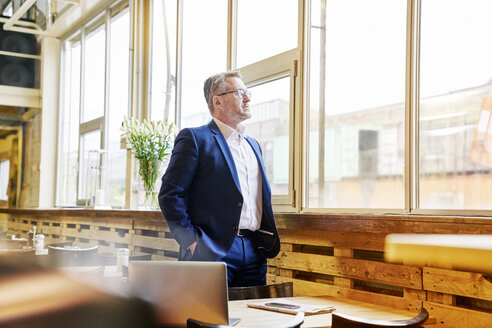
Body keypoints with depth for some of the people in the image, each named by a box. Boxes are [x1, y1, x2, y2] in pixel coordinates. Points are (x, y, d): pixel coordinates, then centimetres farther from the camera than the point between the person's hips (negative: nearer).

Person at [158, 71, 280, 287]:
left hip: (254, 252, 7)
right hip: (213, 252, -7)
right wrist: (192, 241, -14)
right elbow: (170, 194, -9)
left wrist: (267, 241, 14)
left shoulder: (253, 145, 21)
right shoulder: (195, 138, -2)